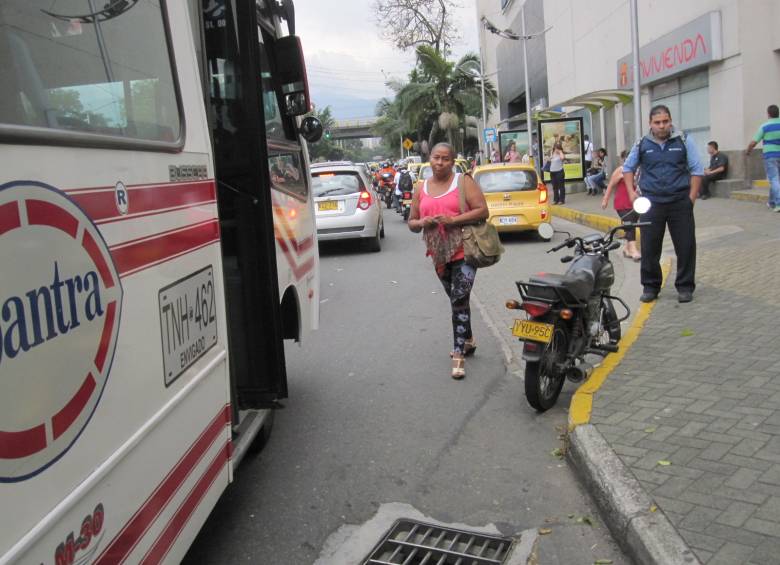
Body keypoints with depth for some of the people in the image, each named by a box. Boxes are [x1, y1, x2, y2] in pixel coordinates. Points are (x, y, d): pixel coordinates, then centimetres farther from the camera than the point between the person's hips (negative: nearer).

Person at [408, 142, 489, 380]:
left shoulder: (463, 181, -3)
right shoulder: (421, 189, 10)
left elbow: (482, 210, -10)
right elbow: (411, 222, 15)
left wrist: (453, 219, -21)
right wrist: (422, 223, -9)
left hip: (463, 251, -5)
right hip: (438, 255, 6)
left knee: (459, 300, -13)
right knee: (455, 300, 18)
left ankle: (459, 354, -10)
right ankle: (468, 340, 37)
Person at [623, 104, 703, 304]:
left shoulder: (684, 141, 2)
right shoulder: (642, 144, 6)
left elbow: (696, 170, 4)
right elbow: (628, 168, 19)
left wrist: (691, 198, -4)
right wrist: (631, 192, 7)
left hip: (680, 203, -1)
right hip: (651, 203, 1)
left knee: (686, 247, 2)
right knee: (649, 248, 3)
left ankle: (685, 287, 15)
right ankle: (650, 286, 17)